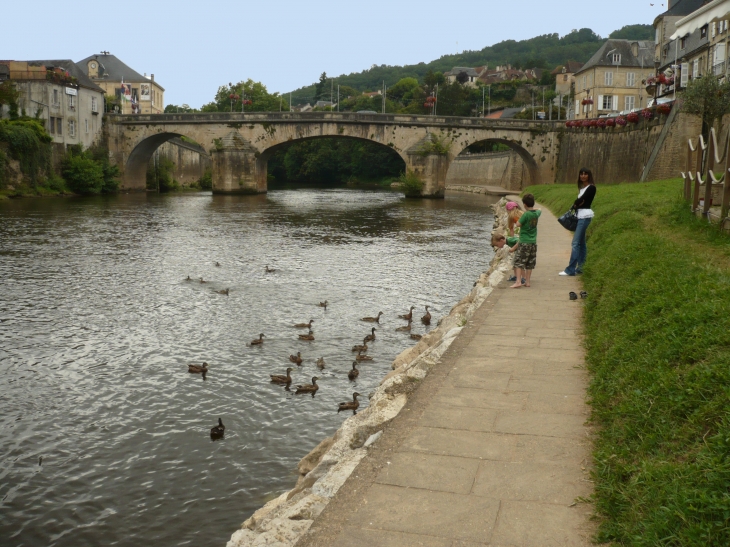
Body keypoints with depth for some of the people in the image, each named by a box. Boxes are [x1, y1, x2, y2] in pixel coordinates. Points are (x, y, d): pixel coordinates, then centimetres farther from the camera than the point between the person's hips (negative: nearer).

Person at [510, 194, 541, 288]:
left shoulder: (526, 214, -18)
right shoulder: (537, 213, 4)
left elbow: (518, 224, -15)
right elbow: (539, 210, 27)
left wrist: (520, 218, 0)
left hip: (524, 242, -7)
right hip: (533, 242, 7)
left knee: (519, 262, -4)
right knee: (530, 264, 11)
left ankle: (518, 281, -12)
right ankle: (527, 282, 14)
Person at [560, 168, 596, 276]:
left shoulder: (591, 187, -7)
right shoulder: (581, 187, 17)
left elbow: (580, 200, -14)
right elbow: (580, 201, 9)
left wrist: (575, 204, 3)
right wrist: (576, 204, -10)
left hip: (585, 216, -9)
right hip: (579, 216, 9)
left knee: (576, 242, -12)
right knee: (581, 243, 11)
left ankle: (570, 270, -14)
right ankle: (580, 268, 15)